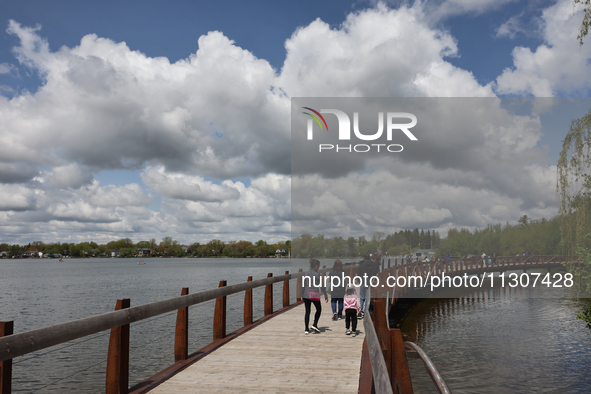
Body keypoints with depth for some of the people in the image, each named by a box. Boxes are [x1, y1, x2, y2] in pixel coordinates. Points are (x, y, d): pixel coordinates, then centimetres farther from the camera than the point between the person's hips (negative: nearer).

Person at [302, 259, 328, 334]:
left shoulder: (306, 274, 4)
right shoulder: (317, 274, -11)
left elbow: (303, 285, 9)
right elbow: (322, 286, -9)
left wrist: (302, 295, 19)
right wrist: (326, 295, 0)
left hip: (306, 295, 4)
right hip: (315, 295, -4)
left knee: (307, 312, 10)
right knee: (319, 309, 18)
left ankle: (306, 329, 9)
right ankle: (314, 325, 8)